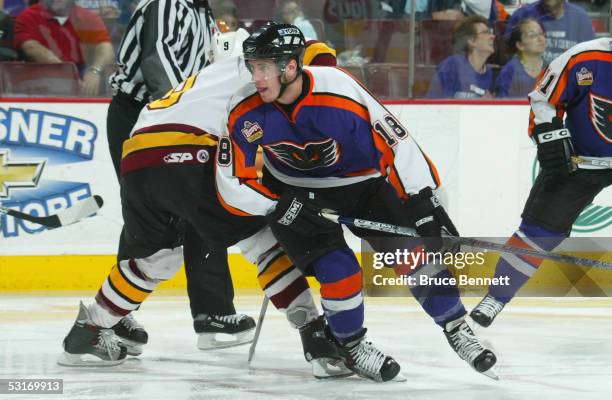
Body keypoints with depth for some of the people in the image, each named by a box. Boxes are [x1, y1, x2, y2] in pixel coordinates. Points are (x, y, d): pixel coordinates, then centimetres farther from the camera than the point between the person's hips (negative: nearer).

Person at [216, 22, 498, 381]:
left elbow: (394, 142, -26)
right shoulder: (245, 114, -23)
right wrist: (284, 207, -26)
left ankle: (457, 329, 9)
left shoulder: (339, 92, -32)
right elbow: (233, 186, -15)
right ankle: (352, 347, 6)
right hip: (293, 193, 1)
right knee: (338, 270, -17)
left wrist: (423, 201, -27)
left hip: (361, 181, 0)